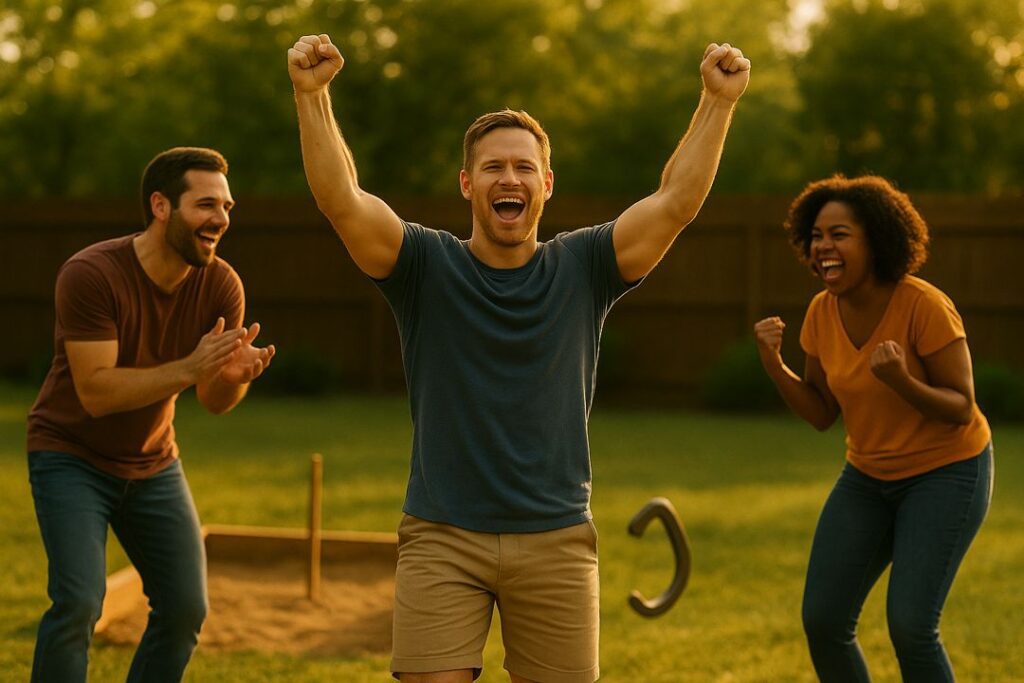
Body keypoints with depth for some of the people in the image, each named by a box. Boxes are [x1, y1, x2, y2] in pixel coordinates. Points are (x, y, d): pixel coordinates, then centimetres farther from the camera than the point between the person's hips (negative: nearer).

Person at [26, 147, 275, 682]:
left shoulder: (220, 286, -11)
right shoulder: (89, 274, -26)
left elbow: (213, 401, -8)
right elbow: (96, 392, -29)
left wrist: (235, 376, -32)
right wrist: (190, 367, -39)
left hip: (152, 462, 5)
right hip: (71, 456, -5)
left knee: (186, 608, 1)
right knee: (79, 602, -20)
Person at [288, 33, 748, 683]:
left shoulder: (582, 269, 4)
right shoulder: (426, 265, 0)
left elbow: (677, 201, -5)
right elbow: (343, 200, -13)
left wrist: (718, 102, -13)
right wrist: (312, 95, -25)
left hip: (557, 539, 1)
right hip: (442, 539, -1)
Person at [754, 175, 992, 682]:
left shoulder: (925, 306, -24)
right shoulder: (823, 312, -6)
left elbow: (961, 408, -18)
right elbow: (822, 413, 2)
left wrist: (901, 382, -37)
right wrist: (774, 365, -14)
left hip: (946, 471, -6)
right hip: (869, 475, 6)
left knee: (909, 626, -17)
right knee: (822, 621, -1)